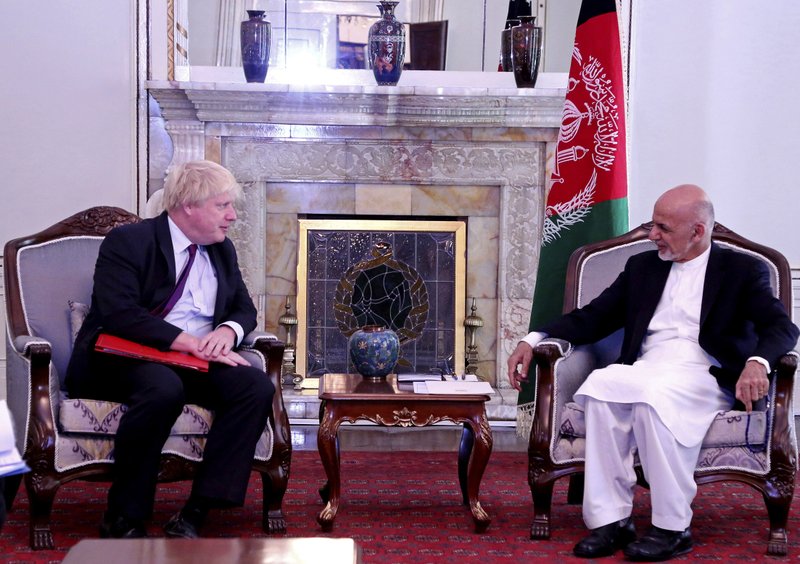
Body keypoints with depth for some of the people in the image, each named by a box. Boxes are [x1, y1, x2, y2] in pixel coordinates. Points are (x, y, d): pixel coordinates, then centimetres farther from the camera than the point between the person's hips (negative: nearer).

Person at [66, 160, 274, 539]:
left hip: (196, 364, 6)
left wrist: (228, 330, -8)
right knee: (163, 388, -40)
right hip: (124, 361, -6)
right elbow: (119, 314, -19)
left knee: (257, 387, -23)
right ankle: (123, 520, -24)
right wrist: (189, 342, -25)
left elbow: (245, 310, 18)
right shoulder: (127, 242, -6)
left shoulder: (222, 250, 15)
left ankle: (194, 515, -24)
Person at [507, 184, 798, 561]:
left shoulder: (742, 270, 8)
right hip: (645, 368, 4)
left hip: (704, 374, -4)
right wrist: (535, 339, 3)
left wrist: (757, 362, -29)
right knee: (601, 385, -30)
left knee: (654, 394, -36)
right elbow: (592, 318, 18)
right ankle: (610, 520, -26)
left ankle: (672, 528, -25)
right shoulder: (642, 266, 21)